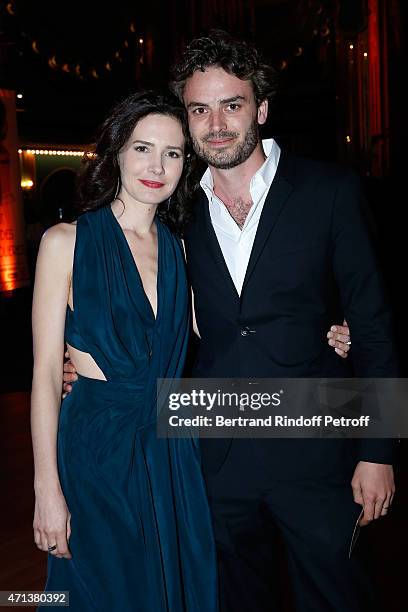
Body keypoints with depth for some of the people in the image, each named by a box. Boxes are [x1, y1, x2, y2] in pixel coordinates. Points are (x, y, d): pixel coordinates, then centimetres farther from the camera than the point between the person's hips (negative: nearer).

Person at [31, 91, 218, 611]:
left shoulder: (177, 247, 7)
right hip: (97, 448, -4)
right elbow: (45, 373, -9)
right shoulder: (66, 242, -7)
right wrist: (48, 489, -11)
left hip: (171, 450, 4)